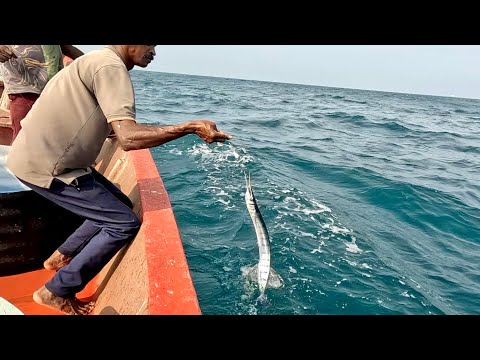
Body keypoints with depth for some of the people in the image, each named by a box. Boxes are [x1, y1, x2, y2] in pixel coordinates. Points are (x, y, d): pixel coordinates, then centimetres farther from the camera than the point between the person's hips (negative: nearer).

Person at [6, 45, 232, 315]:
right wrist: (191, 127, -29)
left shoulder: (99, 61, 14)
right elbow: (129, 138, -32)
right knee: (125, 223, -8)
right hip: (44, 166, -10)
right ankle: (56, 293, 4)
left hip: (48, 157, 10)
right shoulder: (111, 66, -18)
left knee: (119, 206, 15)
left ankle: (62, 257, 26)